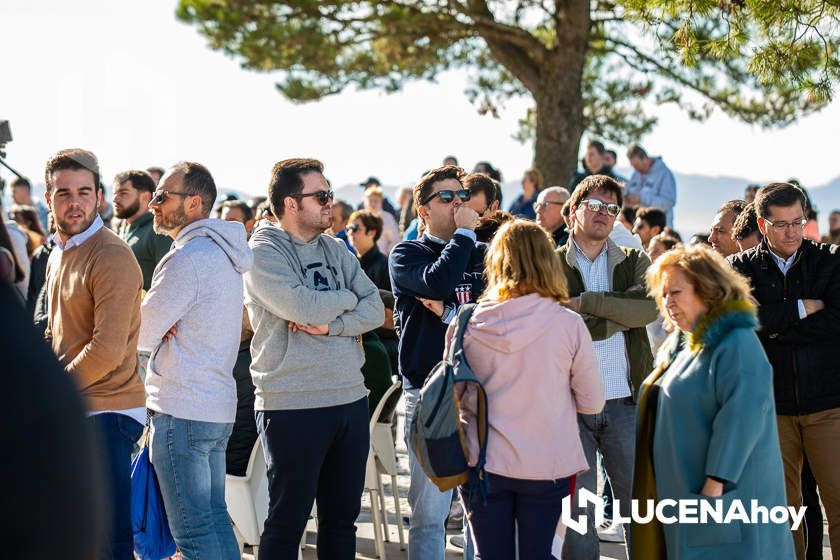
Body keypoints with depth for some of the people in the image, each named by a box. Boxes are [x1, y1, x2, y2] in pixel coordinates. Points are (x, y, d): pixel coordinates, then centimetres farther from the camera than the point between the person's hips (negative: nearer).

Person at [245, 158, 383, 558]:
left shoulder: (335, 249, 12)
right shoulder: (264, 253, -8)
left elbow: (375, 311, 3)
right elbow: (304, 307, -22)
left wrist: (329, 325, -14)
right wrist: (348, 299, -3)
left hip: (350, 400, 7)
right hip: (293, 405, -7)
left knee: (342, 517, 14)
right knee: (287, 521, 1)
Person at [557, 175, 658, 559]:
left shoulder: (634, 263, 11)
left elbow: (649, 309, -9)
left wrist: (587, 302, -12)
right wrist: (620, 312, -7)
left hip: (625, 401, 2)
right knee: (575, 511, 4)